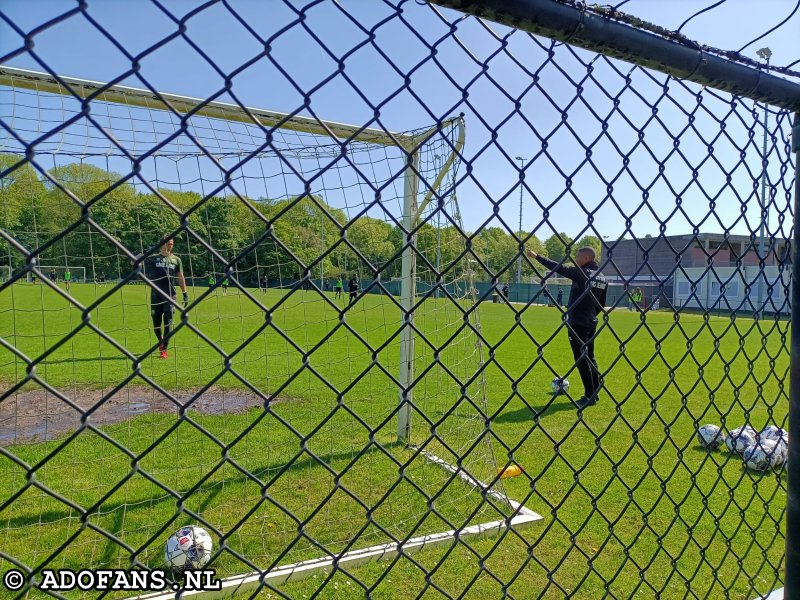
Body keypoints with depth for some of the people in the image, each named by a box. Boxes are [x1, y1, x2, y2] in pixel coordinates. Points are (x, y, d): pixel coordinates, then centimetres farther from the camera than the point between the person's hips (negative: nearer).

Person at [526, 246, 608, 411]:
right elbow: (601, 304, 16)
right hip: (591, 323, 8)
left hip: (576, 323, -8)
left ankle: (589, 396, -1)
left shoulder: (581, 273, -13)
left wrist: (537, 256, -11)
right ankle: (595, 394, 22)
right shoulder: (602, 278, 10)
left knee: (581, 359, -4)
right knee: (590, 357, 17)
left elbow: (558, 268, -16)